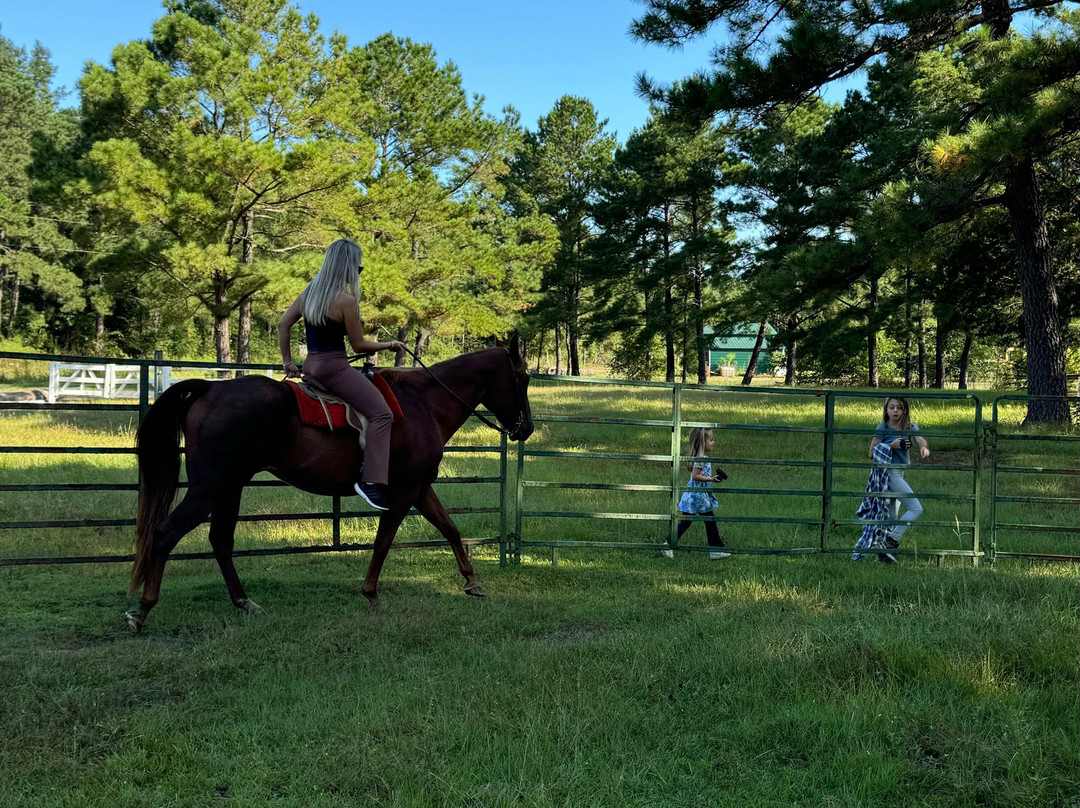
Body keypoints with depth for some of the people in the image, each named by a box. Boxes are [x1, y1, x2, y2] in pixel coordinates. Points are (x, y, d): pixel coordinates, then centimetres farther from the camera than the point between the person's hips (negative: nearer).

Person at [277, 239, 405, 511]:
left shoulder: (310, 291, 10)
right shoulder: (345, 300, -15)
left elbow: (283, 324, 13)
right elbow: (359, 345, -10)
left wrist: (287, 362, 18)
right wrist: (389, 345, 5)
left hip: (311, 365, 10)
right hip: (333, 367, -10)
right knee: (381, 414, -13)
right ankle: (371, 481, -22)